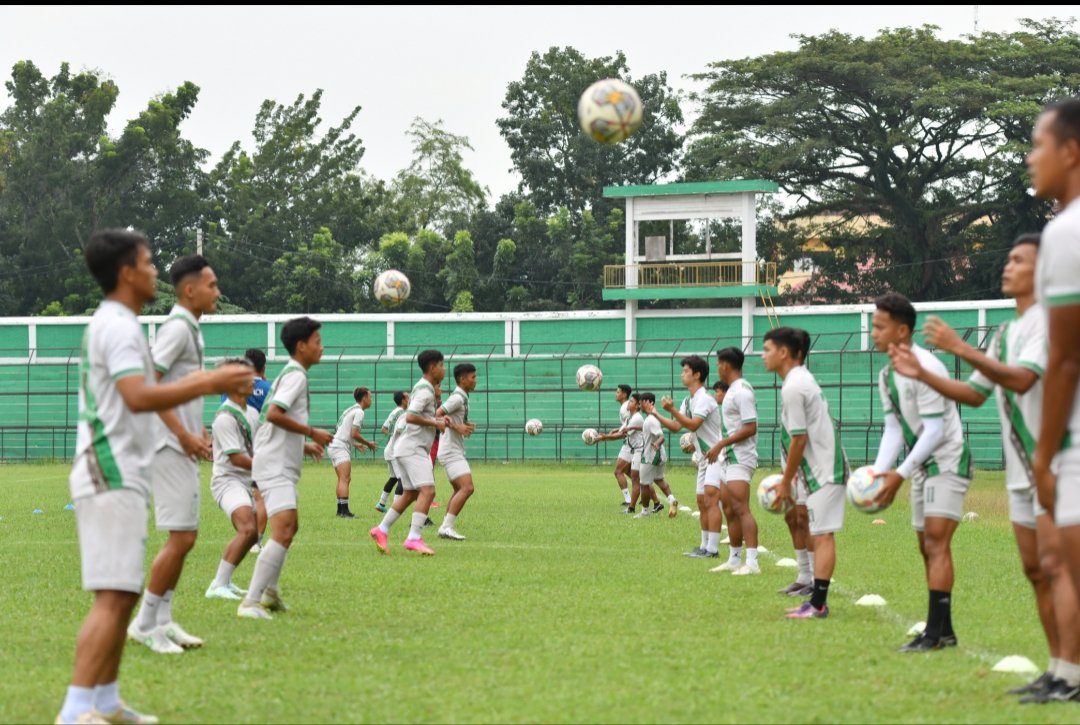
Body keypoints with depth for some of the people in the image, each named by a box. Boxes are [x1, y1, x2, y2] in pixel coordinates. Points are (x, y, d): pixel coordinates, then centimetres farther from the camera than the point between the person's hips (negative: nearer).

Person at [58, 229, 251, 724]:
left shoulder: (111, 324, 18)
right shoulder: (118, 326, -14)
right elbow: (139, 398, -27)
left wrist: (202, 383, 19)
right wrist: (209, 384, -24)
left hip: (116, 475, 11)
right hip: (113, 476, -11)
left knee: (122, 594, 14)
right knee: (114, 596, -14)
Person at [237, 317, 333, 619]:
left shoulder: (290, 374, 18)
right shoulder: (296, 375, -13)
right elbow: (273, 414, -26)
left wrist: (304, 445, 21)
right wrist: (312, 432, -19)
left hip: (281, 466, 11)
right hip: (275, 467, -11)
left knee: (290, 526, 26)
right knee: (283, 530, -21)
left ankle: (270, 592, 35)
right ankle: (251, 602, -27)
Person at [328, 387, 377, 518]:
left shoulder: (351, 410, 20)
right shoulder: (359, 412, -10)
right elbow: (354, 434, -17)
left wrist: (356, 444, 27)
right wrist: (368, 444, -4)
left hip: (335, 446, 10)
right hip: (340, 448, -10)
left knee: (345, 479, 14)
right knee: (345, 479, -18)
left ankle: (340, 510, 13)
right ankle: (344, 511, -27)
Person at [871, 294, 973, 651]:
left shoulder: (926, 368, -21)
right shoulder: (888, 374, 7)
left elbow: (934, 431, -23)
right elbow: (894, 429, 5)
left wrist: (900, 474, -24)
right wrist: (878, 472, -9)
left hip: (947, 463, -9)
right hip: (922, 467, 9)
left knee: (936, 544, -16)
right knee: (927, 548, 9)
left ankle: (935, 631, -19)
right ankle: (944, 632, 14)